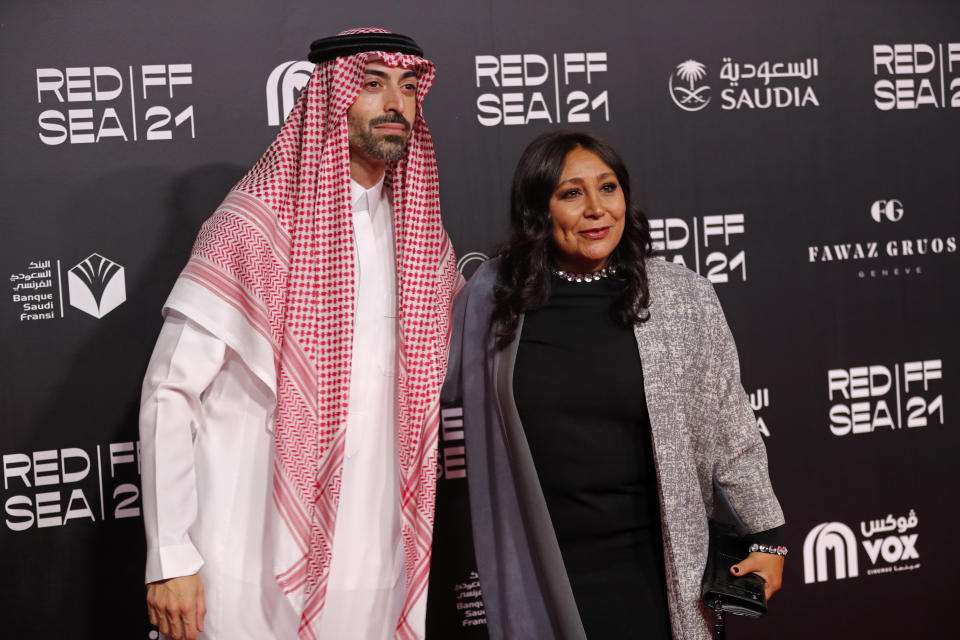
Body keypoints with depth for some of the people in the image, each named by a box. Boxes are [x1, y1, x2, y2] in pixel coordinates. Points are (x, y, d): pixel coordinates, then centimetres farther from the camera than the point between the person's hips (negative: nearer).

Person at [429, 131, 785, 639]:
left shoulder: (682, 298, -3)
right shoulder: (490, 299, -1)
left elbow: (731, 434, 2)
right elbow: (457, 428, 7)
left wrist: (770, 538, 3)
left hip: (644, 570, 0)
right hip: (529, 571, 0)